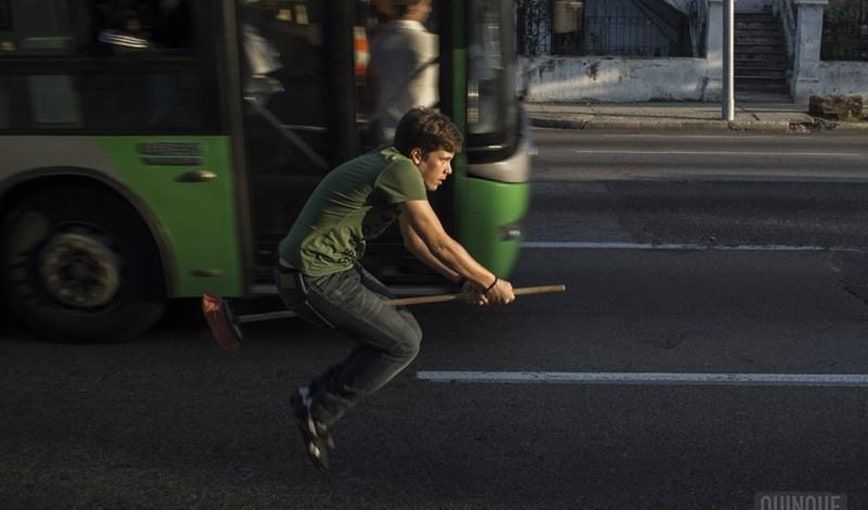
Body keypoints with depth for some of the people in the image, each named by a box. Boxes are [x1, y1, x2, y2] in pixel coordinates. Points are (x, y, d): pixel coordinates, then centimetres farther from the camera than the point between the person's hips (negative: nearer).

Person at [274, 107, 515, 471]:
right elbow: (439, 245, -16)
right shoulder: (400, 171, -17)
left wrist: (462, 280, 11)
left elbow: (415, 242, 20)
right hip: (316, 280, -10)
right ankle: (319, 413, 5)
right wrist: (491, 283, -5)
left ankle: (316, 396, 19)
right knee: (403, 343, -4)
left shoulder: (393, 166, 14)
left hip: (335, 267, 10)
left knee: (403, 329, 16)